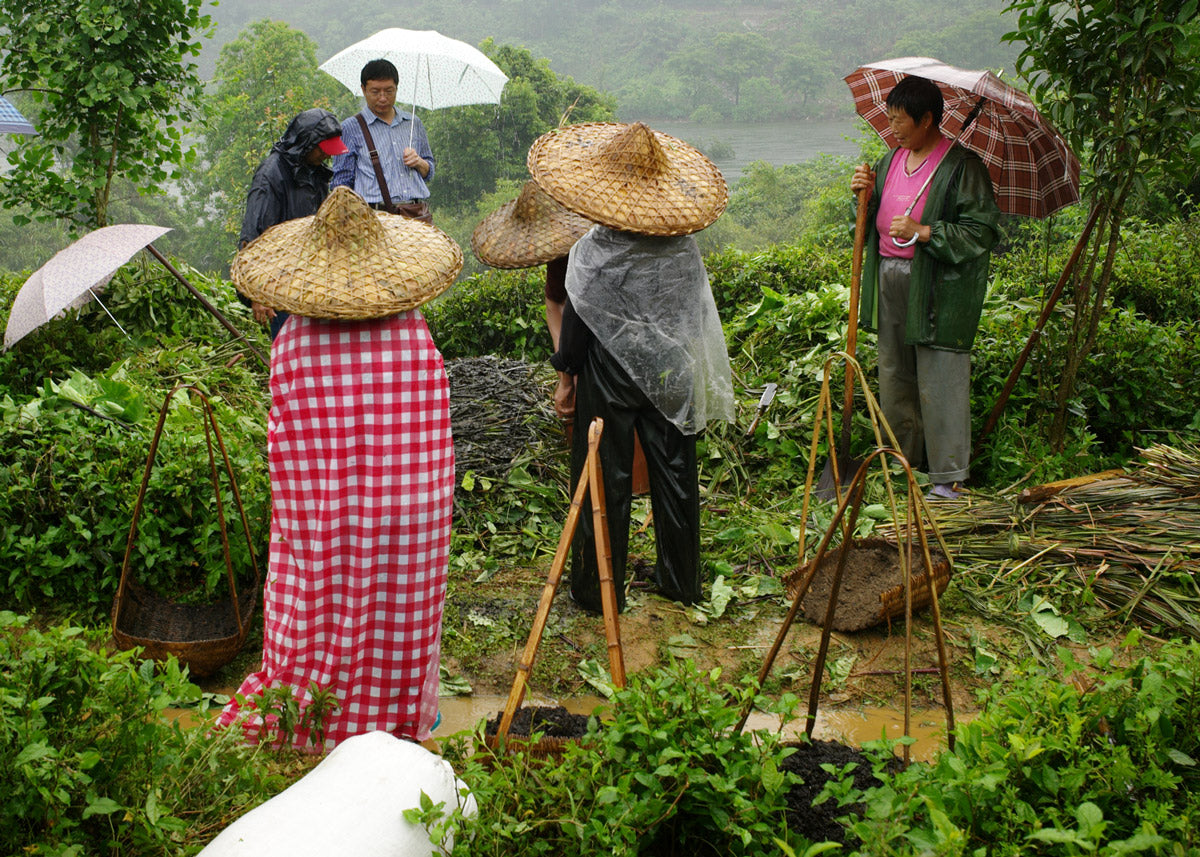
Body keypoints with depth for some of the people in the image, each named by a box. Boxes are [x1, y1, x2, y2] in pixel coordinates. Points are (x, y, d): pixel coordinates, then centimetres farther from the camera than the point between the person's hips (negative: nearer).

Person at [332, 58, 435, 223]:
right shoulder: (351, 127, 9)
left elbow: (429, 173, 27)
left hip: (419, 214, 3)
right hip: (376, 214, -3)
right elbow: (342, 181, 8)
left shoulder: (413, 123, 21)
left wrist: (419, 163, 5)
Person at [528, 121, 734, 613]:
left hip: (610, 377, -4)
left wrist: (565, 378, 0)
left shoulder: (595, 252, -18)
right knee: (674, 471, 15)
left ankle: (599, 589, 17)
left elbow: (577, 320, -12)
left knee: (606, 478, 7)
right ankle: (682, 580, 27)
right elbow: (695, 315, 3)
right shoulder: (682, 246, -7)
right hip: (671, 377, 4)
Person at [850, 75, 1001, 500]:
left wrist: (923, 232, -20)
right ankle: (903, 460, 29)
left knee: (939, 383, -5)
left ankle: (949, 478, 3)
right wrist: (867, 192, 2)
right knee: (894, 376, 14)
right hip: (888, 278, 7)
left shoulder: (961, 165, -9)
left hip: (938, 287, -7)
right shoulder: (891, 159, 14)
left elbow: (980, 231, -12)